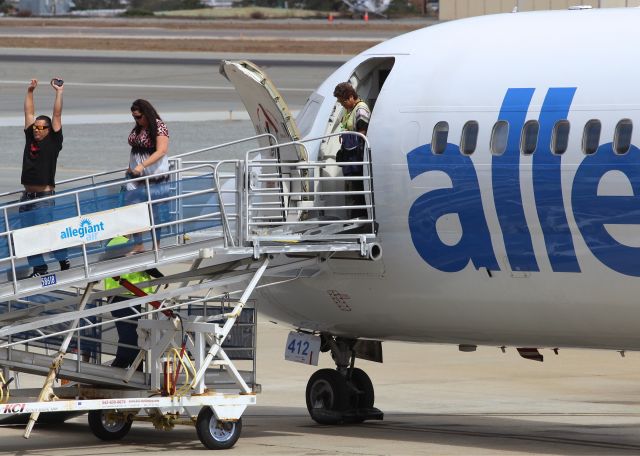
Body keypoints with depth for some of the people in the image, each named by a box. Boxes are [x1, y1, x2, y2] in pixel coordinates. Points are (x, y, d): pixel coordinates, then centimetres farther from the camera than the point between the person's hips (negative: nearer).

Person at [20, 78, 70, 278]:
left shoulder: (53, 142, -1)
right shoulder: (30, 139, 11)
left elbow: (57, 116, -4)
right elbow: (29, 113, 16)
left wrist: (59, 92, -2)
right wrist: (30, 92, 15)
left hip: (44, 196, -6)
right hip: (27, 195, 6)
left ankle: (63, 259, 2)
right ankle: (39, 267, 14)